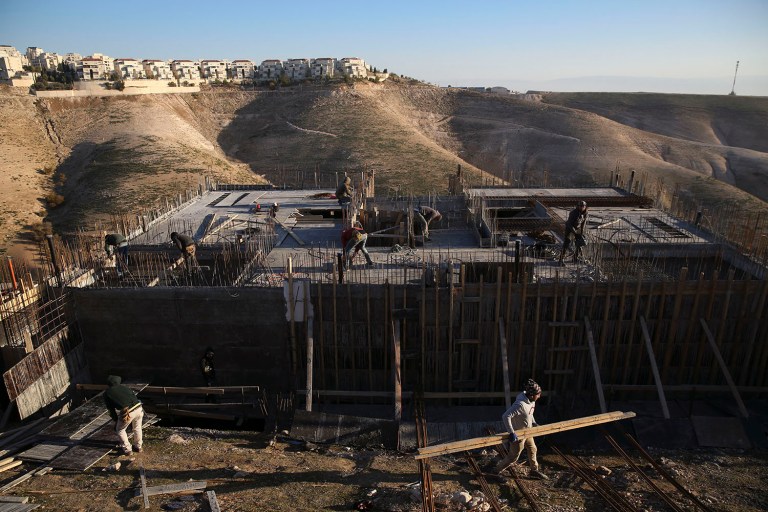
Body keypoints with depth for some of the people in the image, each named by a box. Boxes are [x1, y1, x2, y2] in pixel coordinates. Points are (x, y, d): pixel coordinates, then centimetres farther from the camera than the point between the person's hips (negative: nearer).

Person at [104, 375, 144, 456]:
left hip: (127, 412, -4)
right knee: (137, 428, 29)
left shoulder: (107, 393, 17)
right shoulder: (124, 387, 26)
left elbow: (111, 409, 21)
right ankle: (138, 447, 41)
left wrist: (116, 420, 34)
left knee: (120, 430, 25)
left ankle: (127, 449, 28)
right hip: (139, 408, 4)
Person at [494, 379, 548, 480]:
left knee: (532, 449, 26)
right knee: (513, 457, 8)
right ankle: (497, 470, 30)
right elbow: (506, 416, -39)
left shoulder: (531, 400, -9)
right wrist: (511, 432, -37)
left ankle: (534, 470, 49)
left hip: (527, 432, 8)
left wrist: (534, 423, 10)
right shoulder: (520, 404, -37)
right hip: (518, 434, -8)